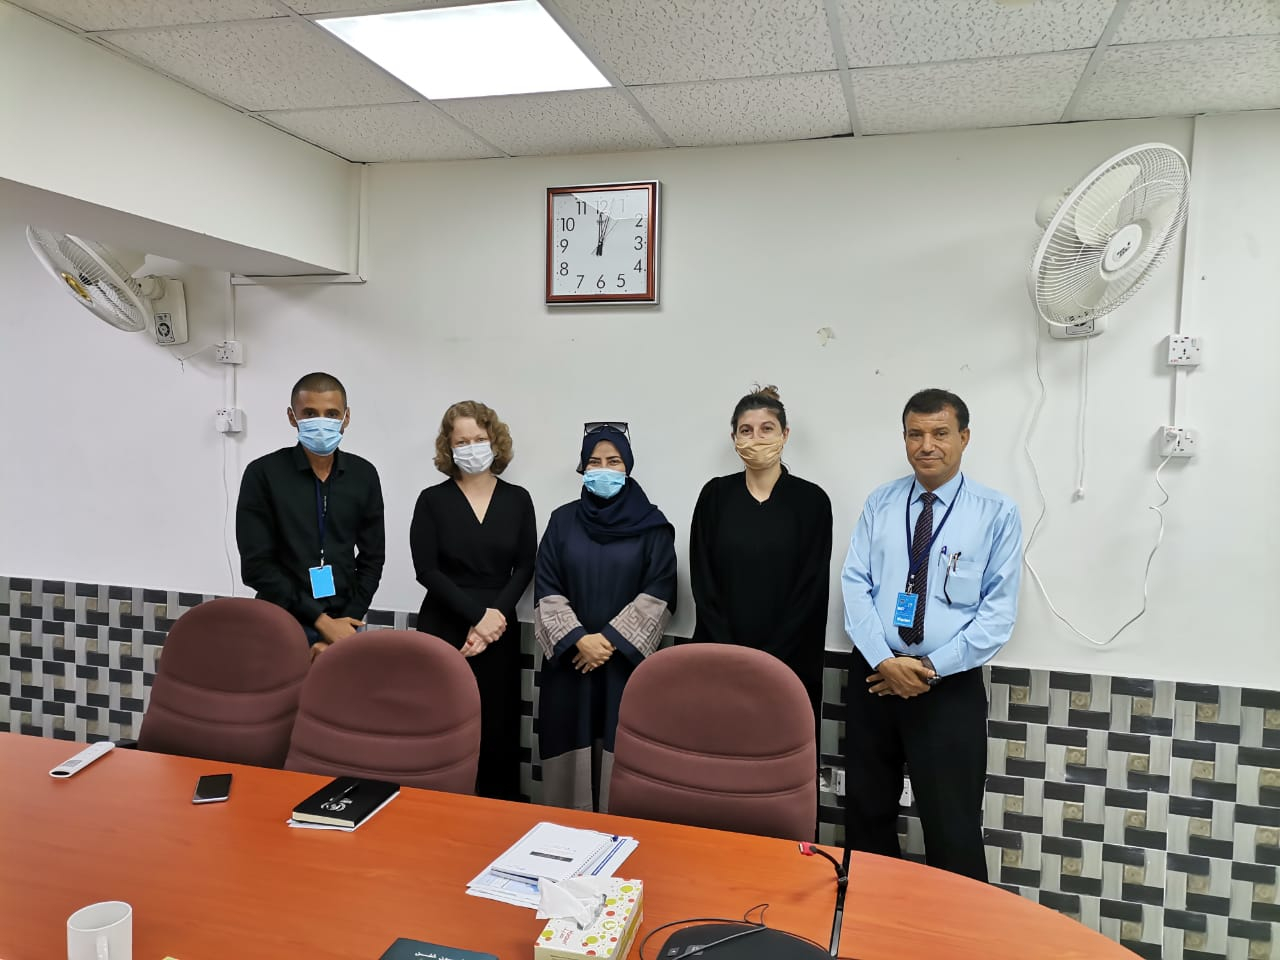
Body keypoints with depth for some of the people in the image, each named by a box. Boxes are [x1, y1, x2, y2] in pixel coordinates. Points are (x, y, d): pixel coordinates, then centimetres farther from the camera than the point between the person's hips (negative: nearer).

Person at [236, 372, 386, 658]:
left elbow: (372, 558, 4)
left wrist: (346, 623, -7)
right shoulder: (263, 474, -9)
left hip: (343, 623, 3)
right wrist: (322, 621, -14)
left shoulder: (364, 475, 0)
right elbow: (256, 566, -12)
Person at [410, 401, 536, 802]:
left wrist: (495, 616, -10)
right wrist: (477, 614, -13)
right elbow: (426, 570, -6)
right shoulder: (432, 500, 1)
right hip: (444, 629, -1)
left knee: (498, 729, 3)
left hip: (500, 632, 1)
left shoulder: (518, 499, 5)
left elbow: (525, 568, 2)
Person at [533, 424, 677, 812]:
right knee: (571, 746, 4)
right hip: (569, 658, 2)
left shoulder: (651, 524, 0)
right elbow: (546, 590, 1)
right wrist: (578, 639, -11)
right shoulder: (563, 521, 5)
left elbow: (659, 593, -6)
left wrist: (611, 639, -12)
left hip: (627, 658, -1)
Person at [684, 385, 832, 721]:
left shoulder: (811, 500, -3)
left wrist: (768, 661, -12)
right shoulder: (715, 494, 2)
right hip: (720, 659, 2)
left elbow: (811, 592, -6)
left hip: (788, 664, -1)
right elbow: (703, 582, -1)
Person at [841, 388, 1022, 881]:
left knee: (953, 829, 5)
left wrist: (931, 668, -13)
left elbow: (999, 610, -7)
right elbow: (855, 585, -1)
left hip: (950, 686, -3)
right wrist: (885, 661, -14)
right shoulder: (880, 503, 4)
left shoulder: (997, 512, -3)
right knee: (866, 814, 16)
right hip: (873, 675, 3)